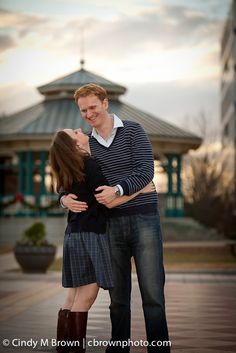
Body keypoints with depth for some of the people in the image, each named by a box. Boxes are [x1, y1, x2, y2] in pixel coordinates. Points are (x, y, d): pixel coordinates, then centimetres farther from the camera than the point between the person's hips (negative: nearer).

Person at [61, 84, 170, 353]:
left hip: (144, 219, -3)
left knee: (152, 292, -4)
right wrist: (65, 199, -7)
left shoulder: (132, 131, 2)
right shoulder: (87, 144, 12)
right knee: (117, 295, 8)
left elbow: (146, 170, -9)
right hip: (112, 223, 3)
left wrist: (119, 189, -23)